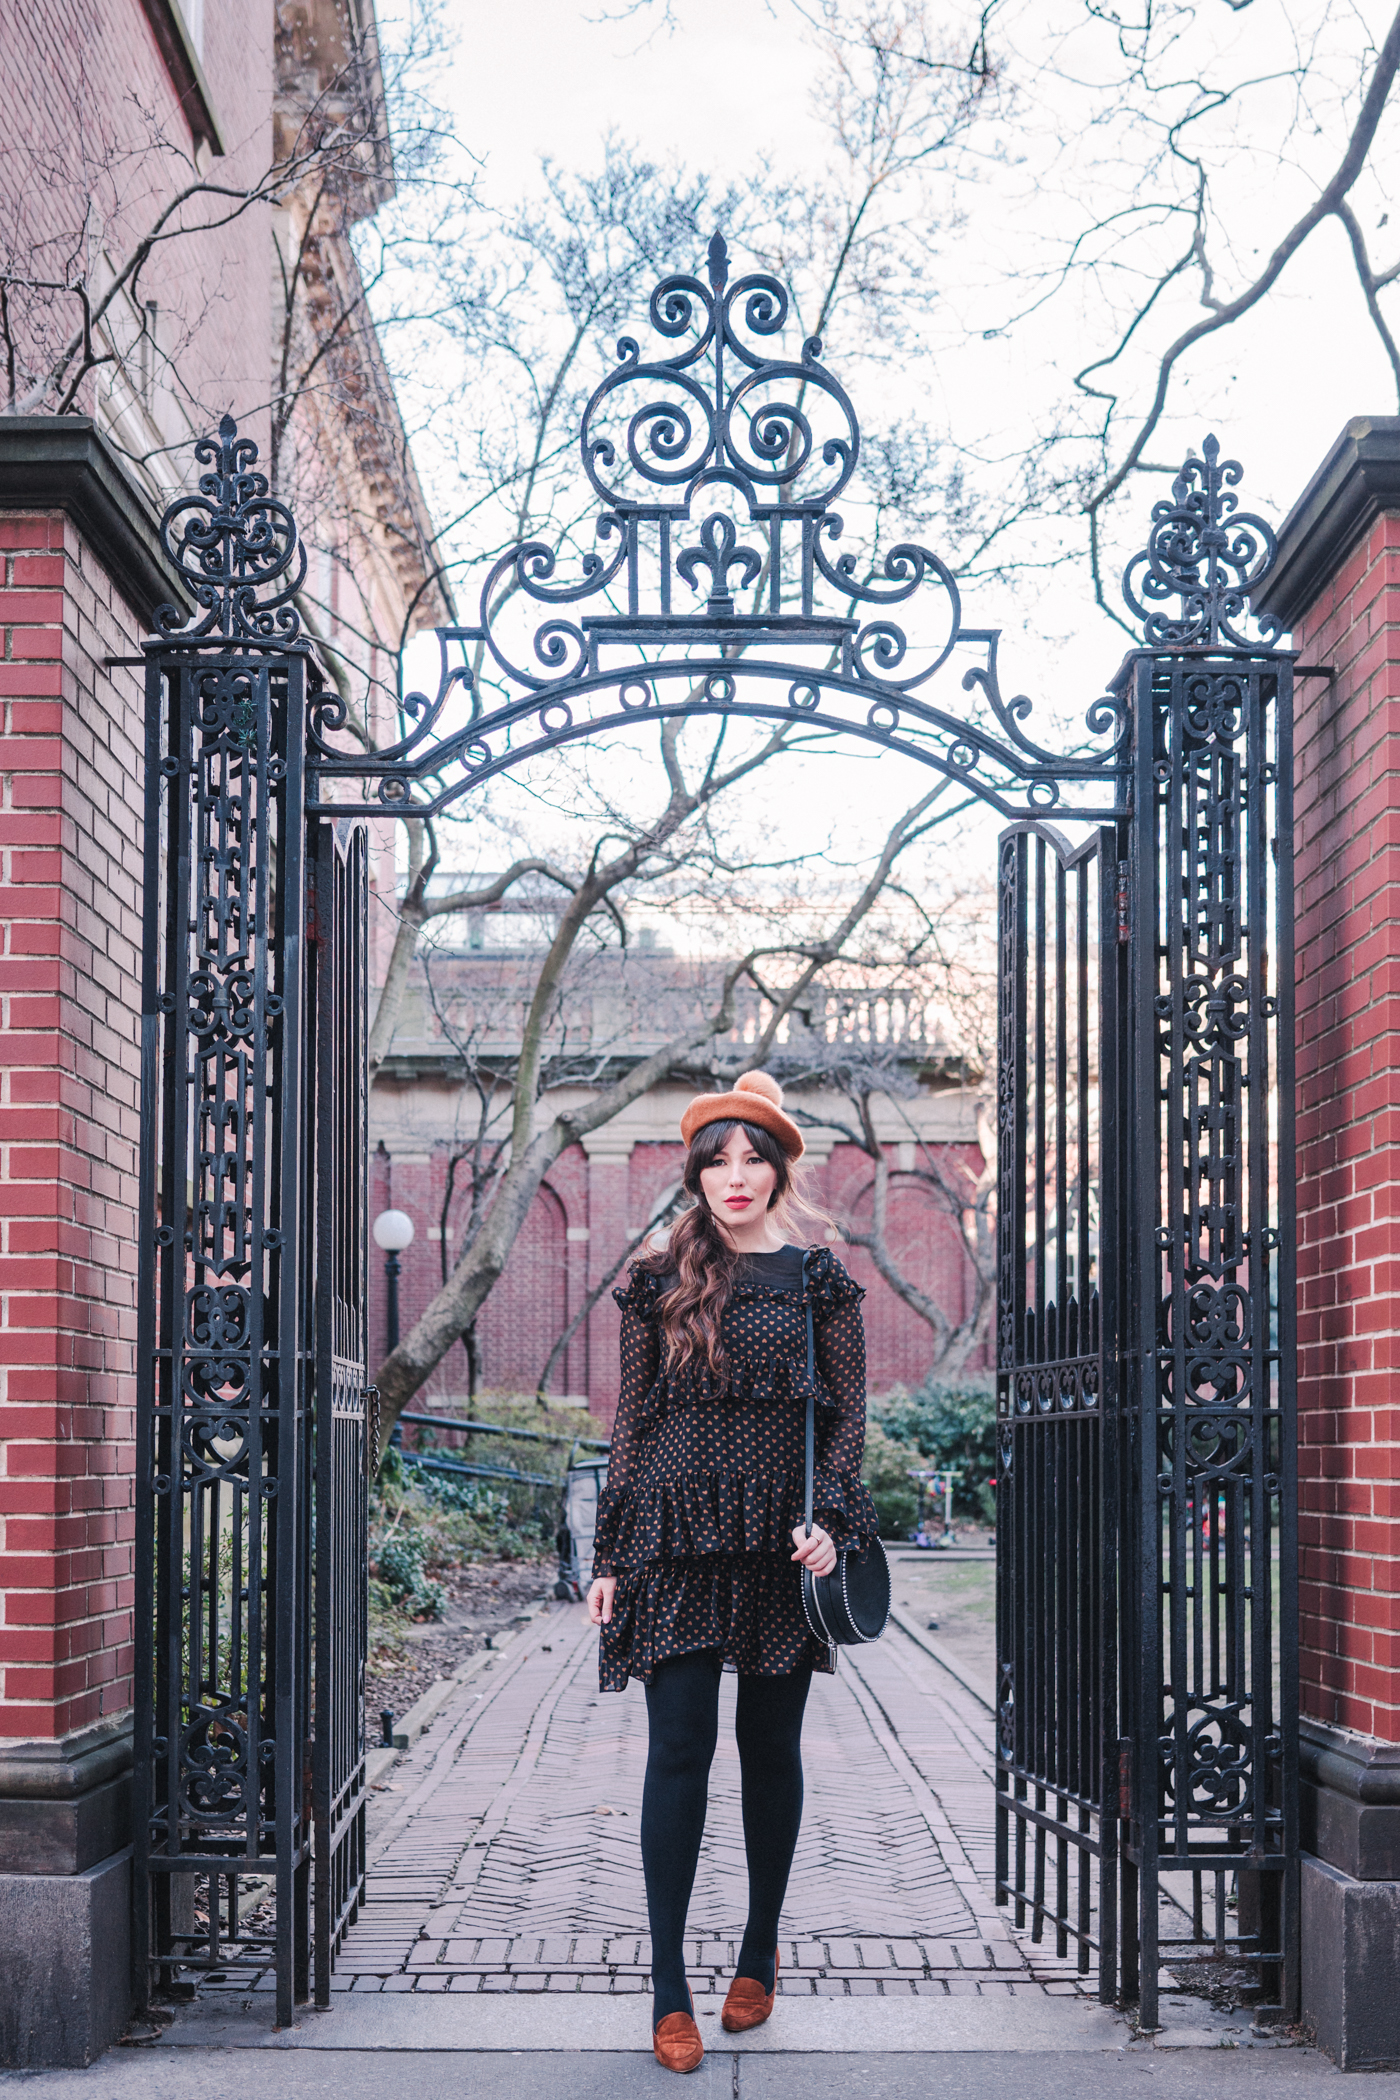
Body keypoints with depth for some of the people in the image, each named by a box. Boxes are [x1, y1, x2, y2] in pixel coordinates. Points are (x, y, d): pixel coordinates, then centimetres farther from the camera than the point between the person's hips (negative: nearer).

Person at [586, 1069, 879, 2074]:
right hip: (677, 1535, 0)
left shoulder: (818, 1279, 6)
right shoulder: (661, 1282, 9)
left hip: (779, 1539, 0)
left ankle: (760, 1954, 23)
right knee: (680, 1747, -5)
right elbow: (631, 1422, 10)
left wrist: (826, 1519, -11)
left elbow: (849, 1415, 4)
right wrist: (612, 1556, 6)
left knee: (770, 1746, 7)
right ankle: (670, 1990, -3)